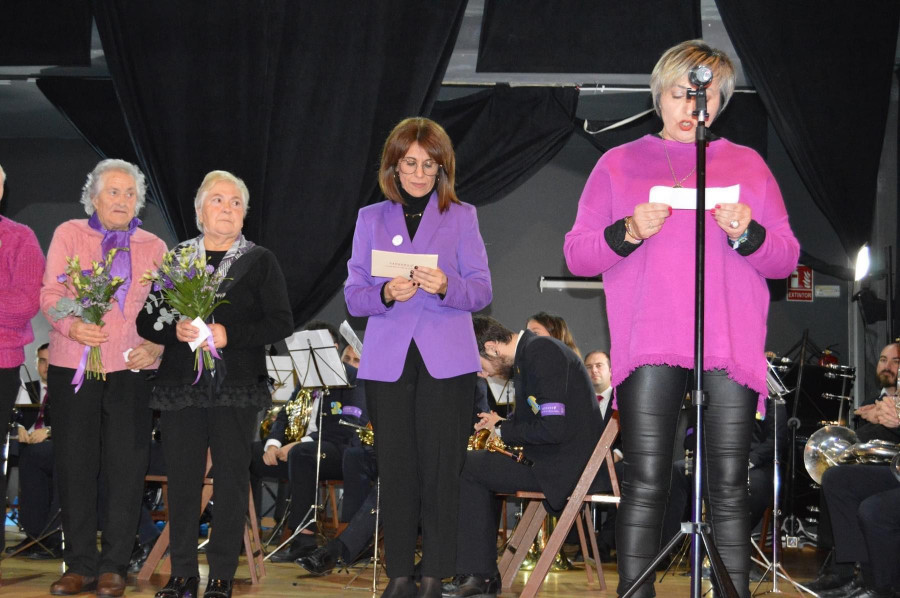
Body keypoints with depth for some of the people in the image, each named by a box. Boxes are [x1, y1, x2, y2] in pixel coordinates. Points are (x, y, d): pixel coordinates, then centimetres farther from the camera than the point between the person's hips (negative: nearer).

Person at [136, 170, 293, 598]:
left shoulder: (260, 262, 7)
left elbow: (281, 323, -1)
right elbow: (145, 321, 10)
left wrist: (229, 334, -14)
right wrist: (176, 331, -11)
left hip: (236, 390, -2)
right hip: (180, 387, 2)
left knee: (231, 479, 0)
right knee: (182, 479, 3)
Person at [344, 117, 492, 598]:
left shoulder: (461, 217, 9)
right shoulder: (371, 219, 14)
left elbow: (482, 291, 1)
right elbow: (353, 296, 7)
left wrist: (446, 286, -19)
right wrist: (386, 294, -14)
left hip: (446, 361, -1)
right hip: (387, 361, 2)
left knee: (441, 468, -5)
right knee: (395, 469, 0)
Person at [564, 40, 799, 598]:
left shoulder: (747, 164, 17)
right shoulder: (619, 163, 14)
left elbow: (787, 259, 13)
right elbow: (577, 255, 9)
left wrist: (746, 233, -7)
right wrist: (629, 232, -9)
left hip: (732, 347, 1)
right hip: (649, 347, -1)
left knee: (729, 488, -1)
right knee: (646, 484, -5)